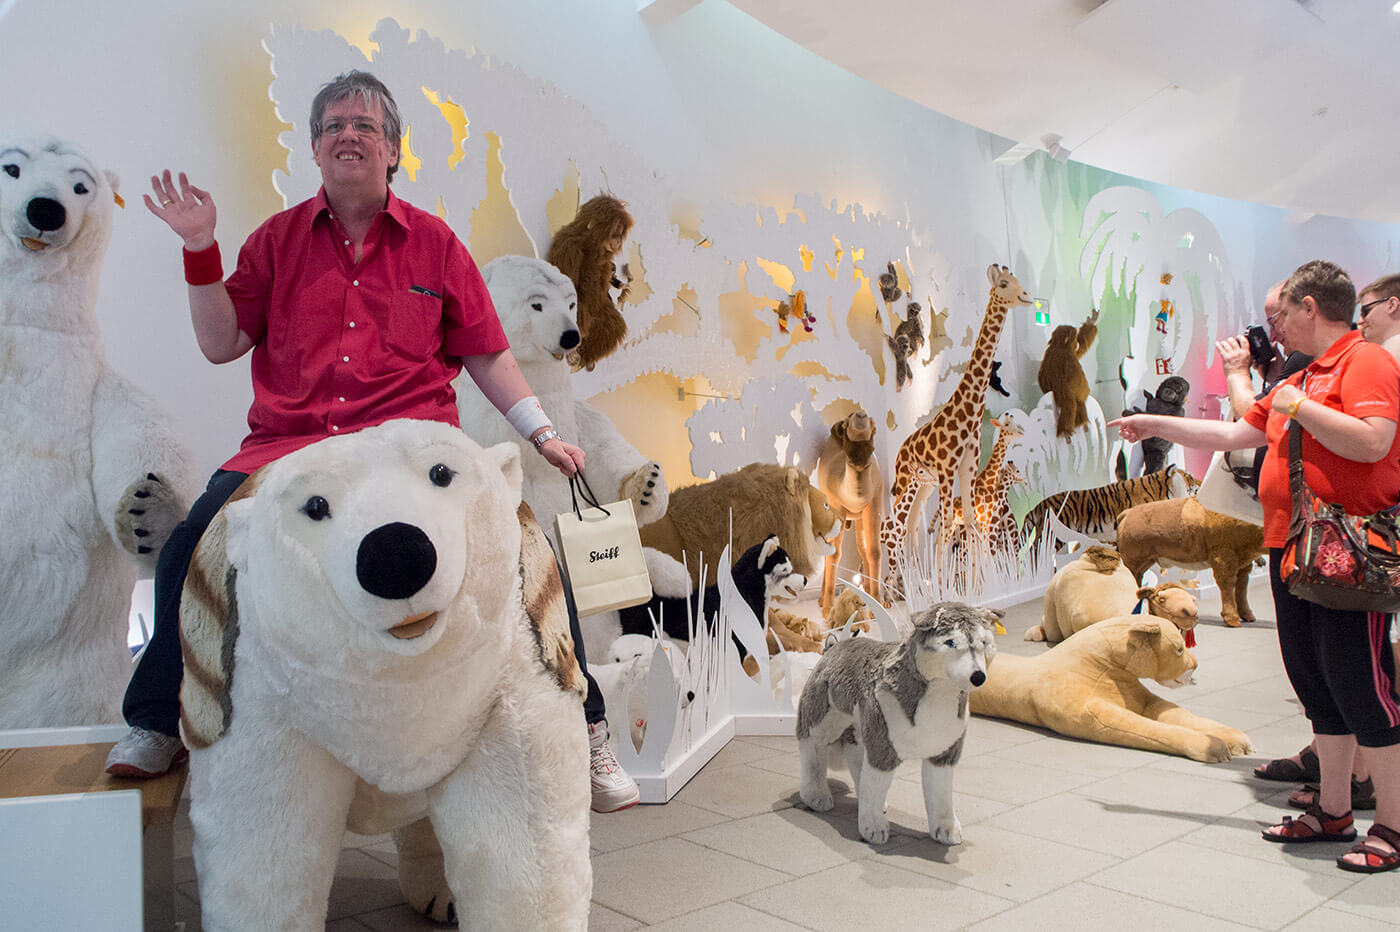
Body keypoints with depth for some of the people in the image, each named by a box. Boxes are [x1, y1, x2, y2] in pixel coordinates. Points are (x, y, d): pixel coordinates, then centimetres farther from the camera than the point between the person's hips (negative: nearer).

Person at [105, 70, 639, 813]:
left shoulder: (433, 243, 14)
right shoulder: (277, 239, 17)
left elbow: (484, 354, 12)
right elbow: (221, 345, 13)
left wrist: (541, 432, 4)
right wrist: (200, 253, 3)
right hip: (289, 443, 2)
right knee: (197, 540, -24)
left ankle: (581, 732, -8)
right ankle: (158, 726, 2)